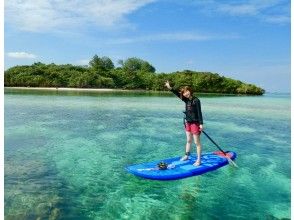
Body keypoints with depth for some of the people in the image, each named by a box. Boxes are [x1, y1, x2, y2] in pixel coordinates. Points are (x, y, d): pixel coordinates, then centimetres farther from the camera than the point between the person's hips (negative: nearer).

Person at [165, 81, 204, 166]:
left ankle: (198, 160, 7)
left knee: (197, 142, -1)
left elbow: (199, 112, -16)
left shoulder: (196, 100, -14)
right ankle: (186, 155, 31)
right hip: (188, 122, 7)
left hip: (195, 123, -7)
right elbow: (178, 94, -1)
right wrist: (170, 88, -13)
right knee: (188, 140, 19)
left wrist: (201, 124, -20)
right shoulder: (187, 100, 6)